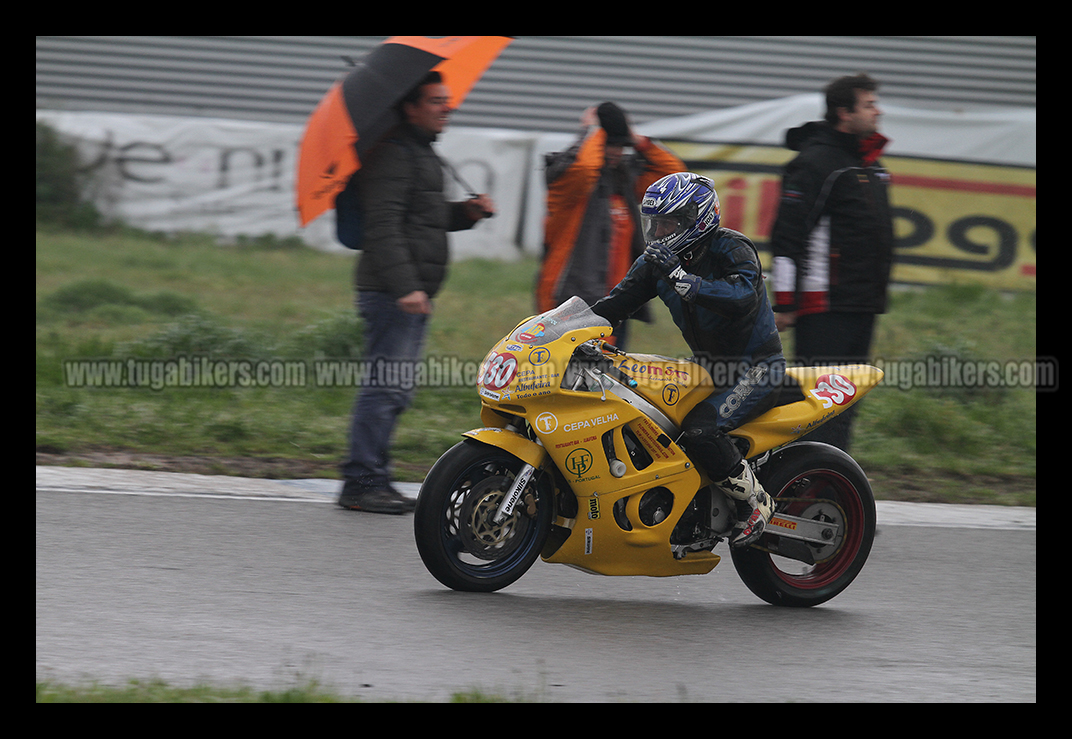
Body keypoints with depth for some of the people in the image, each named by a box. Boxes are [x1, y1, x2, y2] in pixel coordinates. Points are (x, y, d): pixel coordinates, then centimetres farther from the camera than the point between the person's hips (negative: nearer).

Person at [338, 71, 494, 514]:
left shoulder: (423, 154, 21)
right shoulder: (394, 154, -12)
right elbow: (384, 227, -21)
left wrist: (465, 213, 12)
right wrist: (405, 286, -28)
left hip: (413, 293, 11)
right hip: (390, 293, -10)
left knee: (394, 391, 12)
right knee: (386, 386, -12)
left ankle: (372, 480, 17)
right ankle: (362, 482, -10)